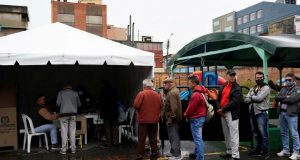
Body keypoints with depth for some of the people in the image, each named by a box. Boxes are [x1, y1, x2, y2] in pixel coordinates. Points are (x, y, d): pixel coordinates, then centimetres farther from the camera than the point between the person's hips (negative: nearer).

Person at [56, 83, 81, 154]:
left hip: (64, 113, -1)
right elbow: (79, 104, 11)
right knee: (72, 132, 5)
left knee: (64, 132, 1)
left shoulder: (61, 92, 6)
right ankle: (73, 148, 7)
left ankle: (63, 149, 2)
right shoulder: (75, 93, 9)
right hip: (73, 114, 1)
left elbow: (58, 103, 0)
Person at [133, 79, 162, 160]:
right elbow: (160, 106, 6)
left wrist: (141, 108, 5)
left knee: (141, 139, 2)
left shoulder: (141, 94, -10)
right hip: (154, 120, 4)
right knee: (153, 139, 12)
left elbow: (136, 105, -14)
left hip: (143, 120, -4)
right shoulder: (157, 94, 3)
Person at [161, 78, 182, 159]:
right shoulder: (171, 91, 15)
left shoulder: (172, 93, -19)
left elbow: (174, 107, -25)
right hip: (173, 118, 11)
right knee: (173, 136, 18)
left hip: (172, 118, -11)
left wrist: (170, 118, -23)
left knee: (174, 136, -5)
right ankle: (173, 152, 29)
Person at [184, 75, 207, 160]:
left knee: (198, 139, -4)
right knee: (198, 138, 21)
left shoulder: (196, 95, -24)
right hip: (200, 117, 10)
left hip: (196, 119, -10)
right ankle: (197, 153, 34)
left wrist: (186, 116, 0)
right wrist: (187, 114, 11)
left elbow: (191, 108, -18)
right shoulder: (200, 92, 9)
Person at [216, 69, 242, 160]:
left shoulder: (237, 88, -8)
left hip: (232, 114, -7)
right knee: (226, 135, 17)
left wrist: (223, 109, -16)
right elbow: (218, 98, 13)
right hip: (222, 113, 7)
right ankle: (229, 152, 30)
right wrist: (219, 109, -4)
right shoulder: (223, 86, 13)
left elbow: (234, 102, -19)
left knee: (233, 136, -6)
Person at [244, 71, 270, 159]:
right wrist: (255, 98, -14)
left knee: (263, 133, -5)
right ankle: (258, 149, 27)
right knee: (255, 133, 15)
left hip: (261, 113, -7)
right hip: (252, 113, 7)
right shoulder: (252, 89, 15)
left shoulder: (266, 88, -5)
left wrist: (251, 97, -2)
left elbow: (259, 98, -19)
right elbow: (246, 99, 4)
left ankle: (265, 151, 4)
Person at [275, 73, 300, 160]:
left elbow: (292, 100, -18)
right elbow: (276, 97, 2)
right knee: (283, 133, 13)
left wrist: (282, 98, -4)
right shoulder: (283, 89, 15)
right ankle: (285, 150, 24)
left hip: (291, 114, -6)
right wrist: (286, 97, -12)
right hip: (282, 113, 6)